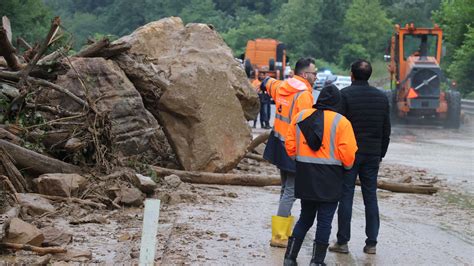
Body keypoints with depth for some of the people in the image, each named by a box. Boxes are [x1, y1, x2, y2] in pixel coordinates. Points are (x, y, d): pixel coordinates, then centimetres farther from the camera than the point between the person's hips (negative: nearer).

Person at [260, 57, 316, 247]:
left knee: (286, 189, 19)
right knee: (290, 192, -5)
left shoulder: (281, 86, 7)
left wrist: (264, 83, 55)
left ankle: (284, 232, 25)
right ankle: (279, 236, -5)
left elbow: (268, 82, 31)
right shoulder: (303, 94, -18)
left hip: (279, 144, 9)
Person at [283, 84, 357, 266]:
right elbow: (348, 154, -13)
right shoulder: (341, 122, -9)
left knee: (305, 218, 18)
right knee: (325, 220, 6)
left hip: (304, 177, 4)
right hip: (329, 180, -4)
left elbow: (290, 146, 6)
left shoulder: (300, 117, 4)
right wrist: (347, 167, 8)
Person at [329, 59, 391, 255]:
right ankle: (371, 243, 8)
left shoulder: (345, 94, -8)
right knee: (371, 197, 8)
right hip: (372, 155, 4)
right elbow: (386, 130, 13)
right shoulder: (381, 97, 9)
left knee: (345, 196, 0)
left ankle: (342, 242, 1)